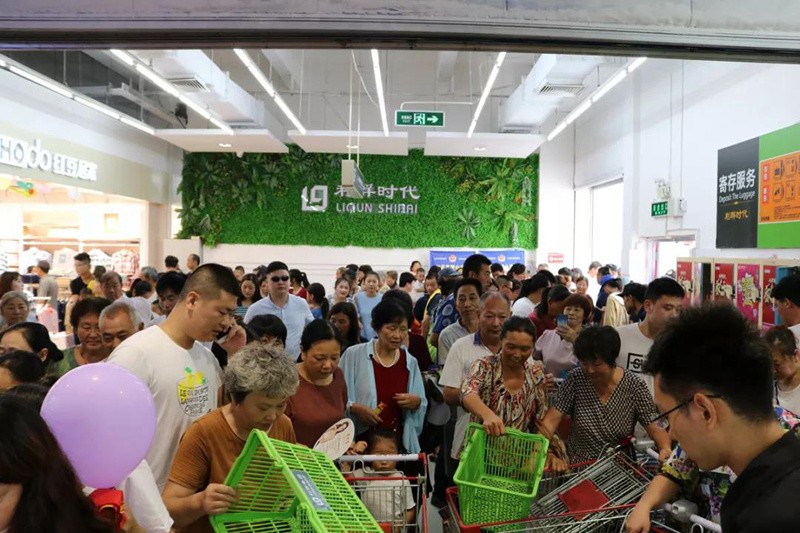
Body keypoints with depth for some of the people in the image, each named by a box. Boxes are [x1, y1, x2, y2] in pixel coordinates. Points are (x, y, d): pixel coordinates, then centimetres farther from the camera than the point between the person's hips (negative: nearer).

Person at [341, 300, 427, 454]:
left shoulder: (410, 362, 4)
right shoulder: (353, 355, -8)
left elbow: (422, 404, 10)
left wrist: (416, 402, -11)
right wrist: (355, 408, -19)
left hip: (398, 442, 3)